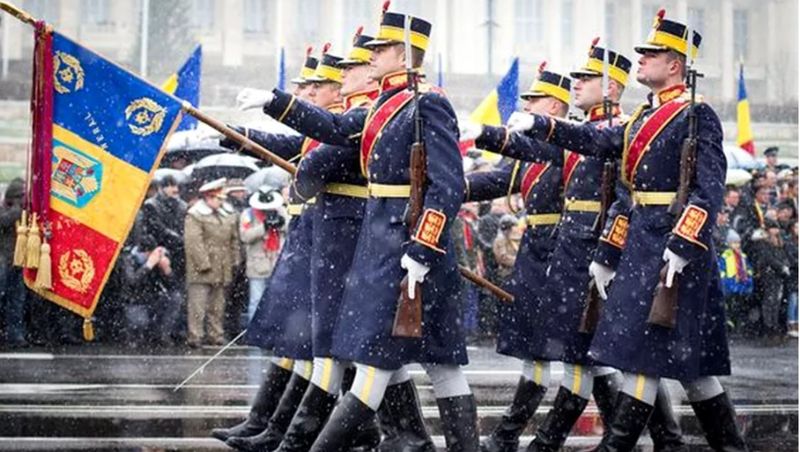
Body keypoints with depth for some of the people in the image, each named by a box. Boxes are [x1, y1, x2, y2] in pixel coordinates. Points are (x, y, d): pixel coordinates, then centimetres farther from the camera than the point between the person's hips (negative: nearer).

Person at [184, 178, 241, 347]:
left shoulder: (226, 217, 16)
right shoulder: (195, 216, -7)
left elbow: (233, 240, 21)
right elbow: (194, 242, -14)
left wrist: (234, 261, 12)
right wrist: (203, 264, -18)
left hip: (221, 270, 7)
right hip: (201, 271, -7)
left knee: (217, 306, 12)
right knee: (198, 305, -8)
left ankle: (215, 335, 19)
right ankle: (195, 336, -7)